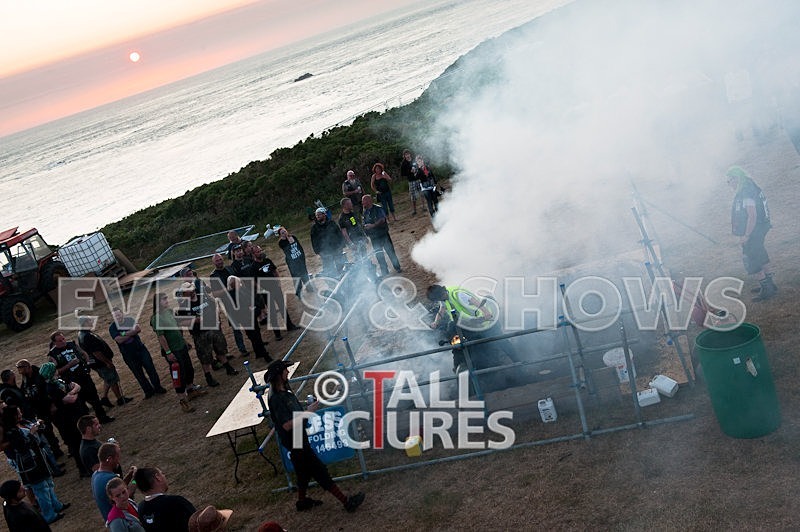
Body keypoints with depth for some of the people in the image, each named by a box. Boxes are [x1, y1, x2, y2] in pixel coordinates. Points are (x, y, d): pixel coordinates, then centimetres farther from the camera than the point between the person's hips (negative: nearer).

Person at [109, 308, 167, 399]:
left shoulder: (129, 320, 0)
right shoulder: (112, 328, -7)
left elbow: (139, 329, -15)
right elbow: (119, 340, -21)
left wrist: (128, 333, -27)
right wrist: (132, 332, -17)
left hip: (140, 348, 2)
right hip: (128, 354, -2)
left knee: (151, 368, 4)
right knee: (138, 373, 5)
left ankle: (158, 387, 16)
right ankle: (148, 391, 17)